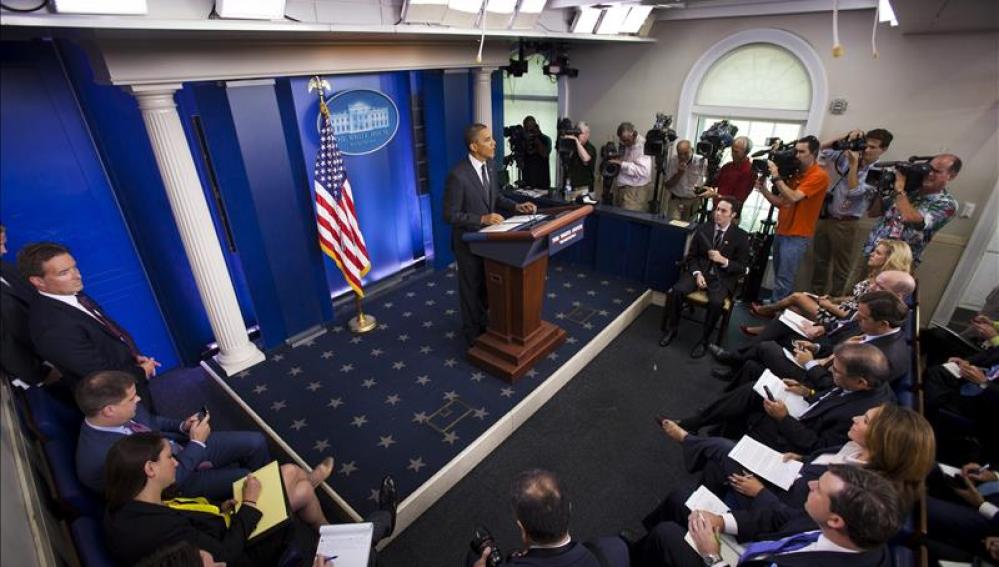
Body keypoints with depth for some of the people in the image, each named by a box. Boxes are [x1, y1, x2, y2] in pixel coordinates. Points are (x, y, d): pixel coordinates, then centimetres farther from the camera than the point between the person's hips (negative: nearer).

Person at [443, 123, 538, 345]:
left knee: (487, 286, 22)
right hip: (468, 242, -7)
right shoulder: (458, 175, -24)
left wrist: (516, 206, -4)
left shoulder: (488, 167, 1)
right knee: (472, 288, 10)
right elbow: (450, 215, -22)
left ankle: (485, 324, 45)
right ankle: (474, 334, 30)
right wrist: (482, 219, -30)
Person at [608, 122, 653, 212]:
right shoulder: (624, 144, 8)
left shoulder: (643, 145, -15)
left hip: (635, 191, -8)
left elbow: (644, 170, -26)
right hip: (620, 187, 8)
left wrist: (622, 164, -27)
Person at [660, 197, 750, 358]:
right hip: (700, 271, 3)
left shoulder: (741, 236, -2)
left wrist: (724, 260, -19)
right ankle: (671, 329, -6)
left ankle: (704, 340, -13)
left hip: (723, 277, -2)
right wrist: (697, 273, -10)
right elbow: (691, 256, 8)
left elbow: (742, 268, -1)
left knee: (716, 302, -33)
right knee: (677, 290, -25)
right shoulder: (703, 229, 6)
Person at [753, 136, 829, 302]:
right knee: (778, 276, 12)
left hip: (797, 236, -8)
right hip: (782, 232, 8)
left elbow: (793, 197, -22)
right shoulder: (796, 174, 13)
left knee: (783, 280, -6)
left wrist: (776, 177, -19)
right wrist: (763, 189, -2)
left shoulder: (819, 175, -11)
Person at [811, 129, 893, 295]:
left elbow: (854, 191, -20)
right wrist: (847, 136, -4)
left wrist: (854, 165, -20)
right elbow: (824, 148, 9)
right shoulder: (849, 155, 4)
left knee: (841, 267, 4)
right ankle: (815, 296, 29)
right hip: (825, 216, 5)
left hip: (844, 223, -5)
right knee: (820, 261, 16)